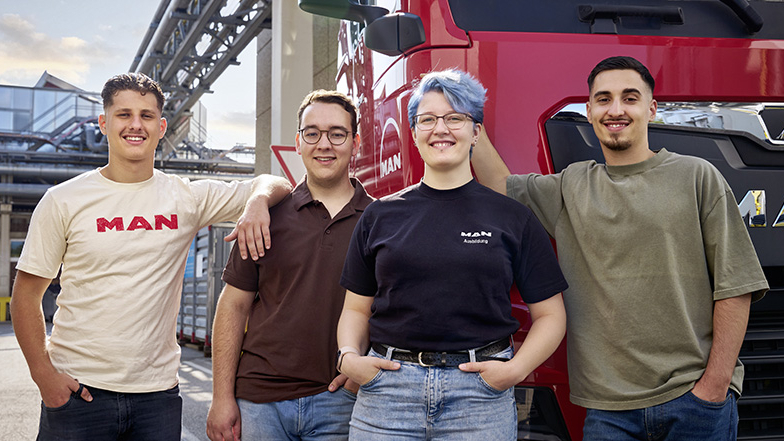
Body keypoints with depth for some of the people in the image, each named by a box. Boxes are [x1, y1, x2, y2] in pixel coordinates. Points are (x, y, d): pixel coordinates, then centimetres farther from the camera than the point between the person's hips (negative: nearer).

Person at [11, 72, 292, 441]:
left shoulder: (188, 198, 3)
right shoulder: (63, 201, 0)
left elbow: (274, 185, 9)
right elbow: (26, 293, 3)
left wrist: (258, 202, -15)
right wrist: (44, 374, -8)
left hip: (158, 393, 2)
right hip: (77, 389, -1)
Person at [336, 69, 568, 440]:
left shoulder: (513, 218, 5)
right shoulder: (381, 216, 10)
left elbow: (549, 314, 7)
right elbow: (357, 309, 14)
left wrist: (517, 368, -9)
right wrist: (349, 356, -5)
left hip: (480, 394, -1)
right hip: (386, 391, 1)